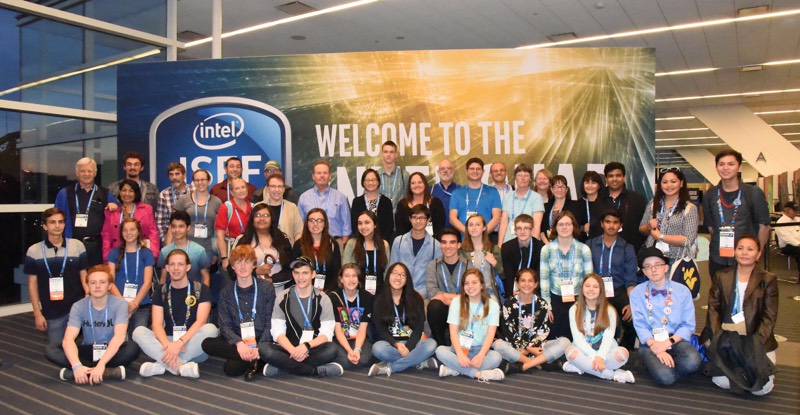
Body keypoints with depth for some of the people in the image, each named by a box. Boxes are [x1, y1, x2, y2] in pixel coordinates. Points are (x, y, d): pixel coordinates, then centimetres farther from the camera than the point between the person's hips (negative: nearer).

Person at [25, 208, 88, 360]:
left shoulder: (77, 246, -1)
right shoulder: (34, 251, 0)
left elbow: (84, 275, 3)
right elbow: (32, 283, 3)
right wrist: (37, 313, 0)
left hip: (77, 307, 0)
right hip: (51, 311, 1)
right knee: (56, 348, 7)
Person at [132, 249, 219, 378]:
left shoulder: (202, 290, -2)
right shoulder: (160, 290, 5)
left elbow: (200, 322, -14)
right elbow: (157, 324, -6)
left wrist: (179, 343, -30)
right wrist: (168, 345, -27)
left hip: (192, 344, -2)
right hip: (168, 342, 2)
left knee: (210, 329, -32)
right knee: (138, 331, -20)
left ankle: (162, 365, -29)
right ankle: (182, 366, -35)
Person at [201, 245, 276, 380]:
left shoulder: (267, 288, 1)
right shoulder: (226, 293, 8)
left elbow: (270, 323, -2)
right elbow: (225, 325, -1)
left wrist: (259, 347, -19)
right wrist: (238, 343, -21)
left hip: (261, 340, -5)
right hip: (236, 341, 5)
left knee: (231, 368, -30)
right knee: (207, 344, -26)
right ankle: (256, 359, -23)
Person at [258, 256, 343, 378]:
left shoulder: (322, 299, 1)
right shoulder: (282, 298, 3)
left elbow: (327, 334, -7)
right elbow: (277, 332, -4)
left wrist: (306, 346, -26)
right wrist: (293, 350, -23)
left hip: (313, 349, -1)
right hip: (289, 349, 1)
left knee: (331, 350, -32)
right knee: (264, 349, -29)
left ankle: (283, 366, -23)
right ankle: (318, 370, -29)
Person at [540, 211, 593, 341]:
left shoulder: (584, 249, 0)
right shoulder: (546, 249, -1)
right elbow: (544, 279, 0)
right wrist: (547, 306, -3)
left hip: (578, 300, 0)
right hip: (555, 300, 0)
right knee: (554, 339, 0)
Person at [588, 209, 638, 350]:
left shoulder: (627, 248, 10)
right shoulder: (590, 245, 8)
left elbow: (630, 281, 4)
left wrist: (631, 303, -11)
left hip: (619, 292, 1)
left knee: (632, 320, -26)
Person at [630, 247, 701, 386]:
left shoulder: (682, 291, 4)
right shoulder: (637, 293, 1)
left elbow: (688, 326, 0)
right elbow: (640, 326, -5)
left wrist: (668, 342, -16)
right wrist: (656, 348, -20)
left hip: (676, 340, 2)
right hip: (650, 342, -2)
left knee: (692, 361, -33)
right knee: (665, 377, -30)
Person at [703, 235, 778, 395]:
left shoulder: (768, 280, 4)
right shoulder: (722, 277, 8)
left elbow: (769, 318, -2)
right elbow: (713, 310, 3)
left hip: (757, 341, -1)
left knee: (761, 388, -15)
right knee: (721, 382, -15)